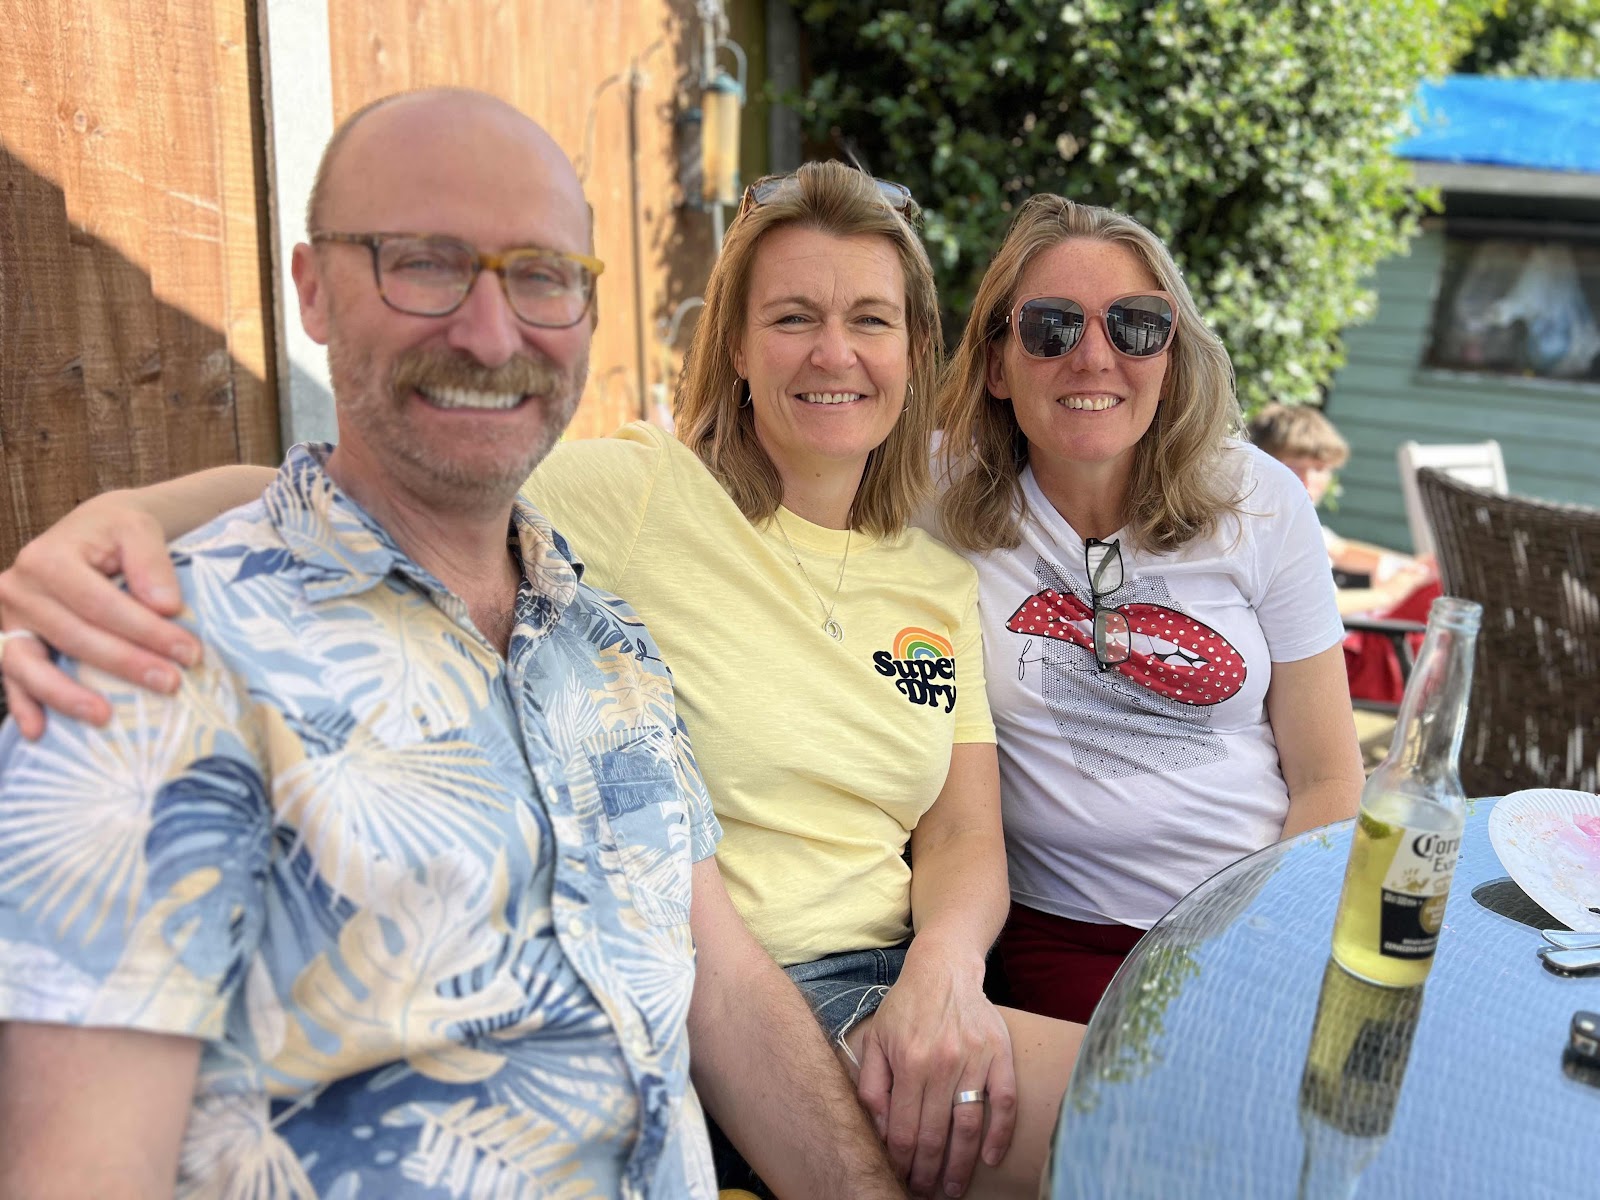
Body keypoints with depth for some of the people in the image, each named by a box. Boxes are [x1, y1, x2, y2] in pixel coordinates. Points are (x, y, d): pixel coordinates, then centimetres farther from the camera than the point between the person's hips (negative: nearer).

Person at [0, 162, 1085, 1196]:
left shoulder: (942, 582, 11)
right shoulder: (636, 495, -7)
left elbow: (965, 839, 9)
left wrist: (945, 967, -14)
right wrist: (131, 514, -40)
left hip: (885, 998, 6)